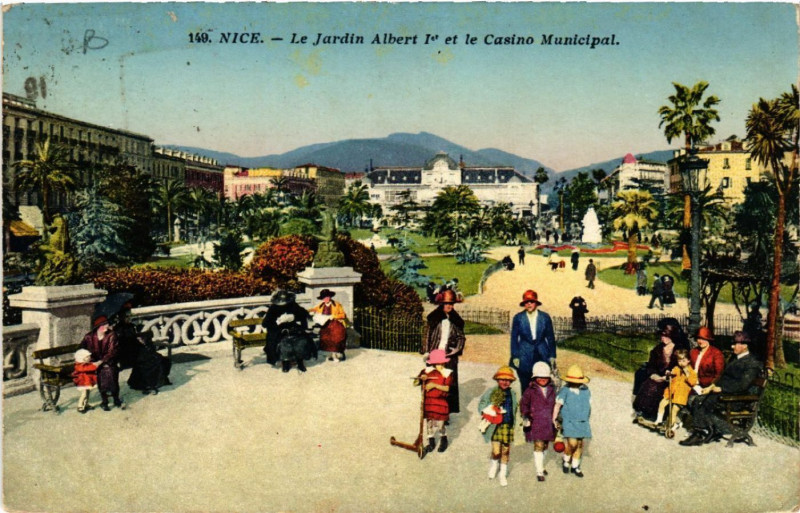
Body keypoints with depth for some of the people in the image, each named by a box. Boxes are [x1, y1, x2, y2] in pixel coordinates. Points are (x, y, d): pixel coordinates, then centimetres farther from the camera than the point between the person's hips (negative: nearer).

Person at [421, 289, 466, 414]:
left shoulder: (456, 320, 10)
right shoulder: (433, 318, 3)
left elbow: (461, 337, 12)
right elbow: (427, 335, 3)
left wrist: (457, 349, -5)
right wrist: (426, 352, -3)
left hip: (449, 356, 2)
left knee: (450, 384, -1)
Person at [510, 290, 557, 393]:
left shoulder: (545, 317, 4)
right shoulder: (518, 318, 2)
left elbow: (551, 338, 8)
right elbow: (514, 338, 4)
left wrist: (552, 357, 5)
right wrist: (515, 357, -2)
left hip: (542, 356, 1)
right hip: (524, 357, -1)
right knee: (525, 386, 2)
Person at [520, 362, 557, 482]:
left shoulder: (552, 390, 8)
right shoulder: (530, 391, -5)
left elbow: (554, 405, 18)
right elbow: (523, 404, 1)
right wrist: (525, 416, -10)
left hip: (548, 423, 5)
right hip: (535, 423, -5)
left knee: (545, 446, 16)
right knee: (538, 446, -8)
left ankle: (541, 466, 36)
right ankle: (539, 472, -3)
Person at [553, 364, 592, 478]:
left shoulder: (586, 390, 4)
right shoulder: (565, 391, -9)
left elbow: (588, 405, 15)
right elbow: (557, 405, -8)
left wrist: (586, 419, 19)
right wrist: (554, 420, -11)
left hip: (582, 422, 5)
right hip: (569, 422, -5)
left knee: (580, 444, 8)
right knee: (572, 443, -15)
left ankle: (575, 466, 26)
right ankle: (566, 460, 15)